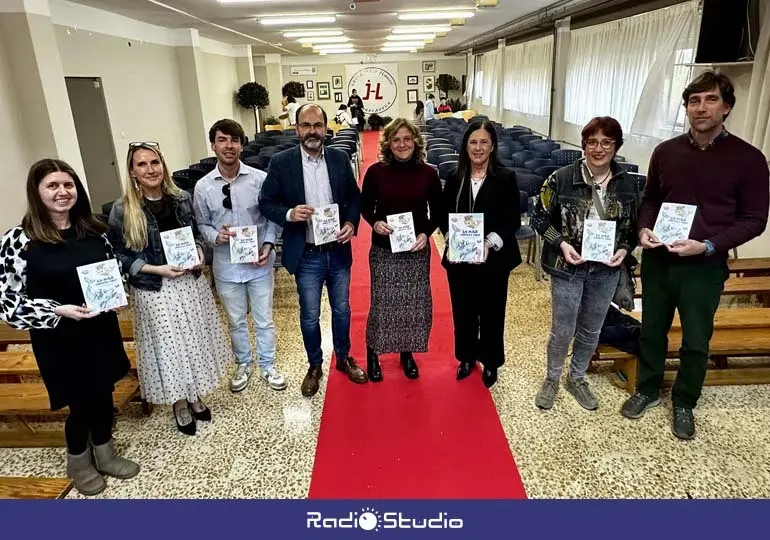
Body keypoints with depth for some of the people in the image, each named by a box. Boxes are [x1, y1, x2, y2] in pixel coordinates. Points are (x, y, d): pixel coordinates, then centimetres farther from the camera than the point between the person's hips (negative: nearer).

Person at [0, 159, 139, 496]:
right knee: (81, 403, 10)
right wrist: (58, 311, -24)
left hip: (101, 329, 4)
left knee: (103, 395, 18)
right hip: (58, 339, -4)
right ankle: (79, 463, 39)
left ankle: (105, 455, 42)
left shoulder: (94, 230, 0)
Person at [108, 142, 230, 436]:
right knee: (169, 347, 9)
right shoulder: (123, 210, -12)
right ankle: (180, 405, 31)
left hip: (190, 281, 4)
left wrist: (199, 253, -7)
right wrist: (157, 269, -19)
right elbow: (119, 255, -8)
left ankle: (195, 396, 38)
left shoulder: (181, 198, -1)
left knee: (195, 340, 16)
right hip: (154, 289, -4)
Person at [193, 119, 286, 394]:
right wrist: (216, 236, -17)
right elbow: (202, 224, 4)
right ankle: (244, 364, 40)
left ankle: (268, 366, 33)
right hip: (226, 265, 2)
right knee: (236, 320, 17)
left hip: (259, 262, -1)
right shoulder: (203, 187, -6)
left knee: (264, 319, 12)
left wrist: (268, 245, -15)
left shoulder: (260, 179, -10)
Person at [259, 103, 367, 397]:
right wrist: (289, 214, -22)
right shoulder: (281, 162, -8)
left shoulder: (340, 159, -1)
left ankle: (344, 358, 40)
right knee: (310, 316, 12)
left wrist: (351, 223, -10)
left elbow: (355, 197, 8)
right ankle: (315, 366, 34)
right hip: (306, 256, -2)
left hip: (338, 251, 2)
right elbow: (265, 202, -3)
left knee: (342, 310, 18)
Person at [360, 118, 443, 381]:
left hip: (417, 251, 2)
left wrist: (426, 233, -12)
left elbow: (437, 212, 4)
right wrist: (375, 223, -16)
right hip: (384, 250, -1)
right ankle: (373, 354, 29)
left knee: (415, 303, 10)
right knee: (382, 303, 5)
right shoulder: (376, 172, -7)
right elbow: (365, 206, 4)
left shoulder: (428, 173, -4)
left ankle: (407, 353, 34)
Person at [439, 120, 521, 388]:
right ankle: (467, 356, 37)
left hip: (494, 259, -2)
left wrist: (491, 242, -23)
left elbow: (513, 221, -8)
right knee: (463, 310, 14)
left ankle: (490, 362, 33)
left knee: (491, 312, 12)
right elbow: (444, 217, 3)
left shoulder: (506, 178, -7)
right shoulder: (454, 178, 1)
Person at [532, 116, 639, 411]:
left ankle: (577, 378, 39)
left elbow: (634, 226, 9)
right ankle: (552, 379, 31)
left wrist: (624, 248, -9)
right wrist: (561, 243, -18)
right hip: (567, 267, -3)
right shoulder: (562, 178, -11)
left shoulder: (627, 184, -2)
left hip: (607, 270, 4)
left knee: (591, 330, 17)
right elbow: (540, 218, -5)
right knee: (562, 330, 7)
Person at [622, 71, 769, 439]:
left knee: (696, 341, 10)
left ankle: (684, 404, 32)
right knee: (652, 331, 15)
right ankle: (647, 390, 36)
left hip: (705, 266, -2)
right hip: (657, 259, 3)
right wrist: (644, 229, -8)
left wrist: (708, 245, -20)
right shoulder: (666, 151, 0)